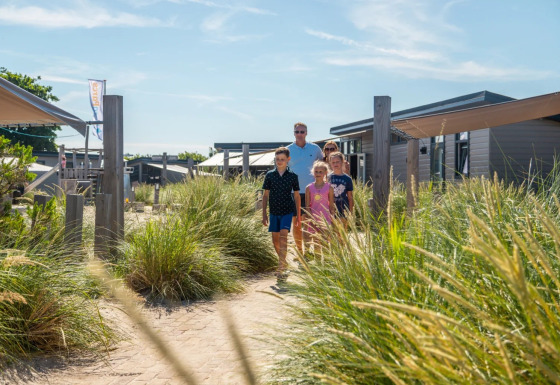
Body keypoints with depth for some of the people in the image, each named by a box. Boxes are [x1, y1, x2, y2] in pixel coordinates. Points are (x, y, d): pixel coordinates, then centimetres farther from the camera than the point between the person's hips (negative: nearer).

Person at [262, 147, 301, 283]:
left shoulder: (292, 176, -2)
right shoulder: (270, 175, 1)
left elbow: (297, 196, 5)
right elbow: (265, 195, 6)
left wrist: (298, 215, 5)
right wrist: (264, 214, 4)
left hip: (287, 211, -3)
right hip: (274, 211, 3)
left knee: (283, 236, -16)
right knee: (275, 239, 8)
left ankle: (282, 268, -18)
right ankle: (283, 263, 28)